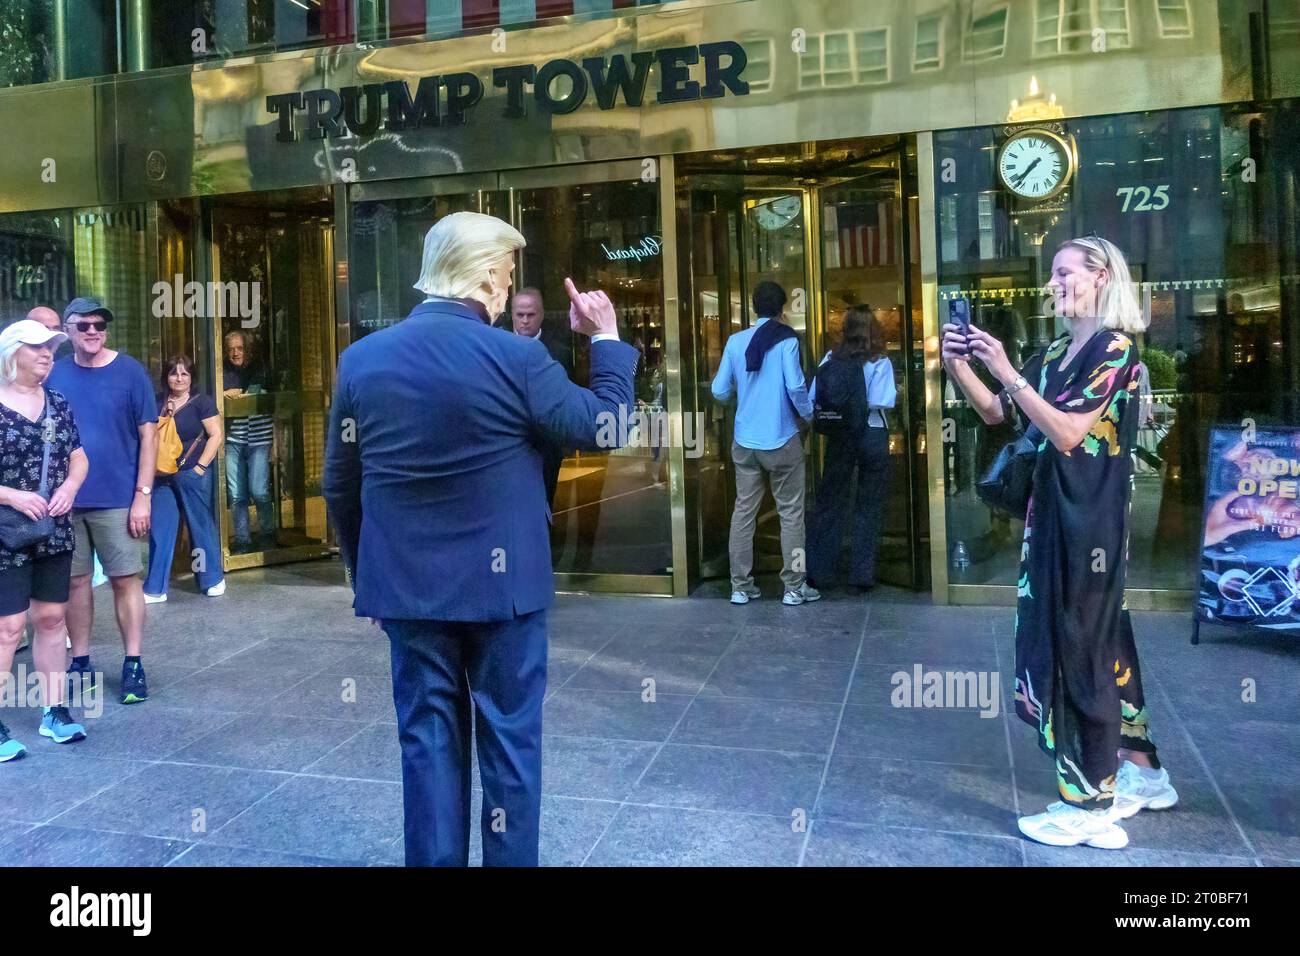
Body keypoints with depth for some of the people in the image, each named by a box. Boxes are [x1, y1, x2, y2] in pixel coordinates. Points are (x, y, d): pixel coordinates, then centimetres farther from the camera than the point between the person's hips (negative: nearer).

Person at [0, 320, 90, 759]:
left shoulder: (58, 403, 8)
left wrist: (69, 488, -4)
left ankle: (54, 711, 22)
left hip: (55, 532, 6)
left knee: (51, 618, 12)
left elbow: (79, 458, 15)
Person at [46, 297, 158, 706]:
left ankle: (133, 665, 11)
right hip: (66, 500, 3)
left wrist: (142, 495, -9)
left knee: (125, 580, 3)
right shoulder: (54, 374, 4)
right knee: (75, 581, 10)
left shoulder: (129, 371, -3)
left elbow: (148, 435, -3)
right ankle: (80, 665, 21)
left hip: (117, 499, -2)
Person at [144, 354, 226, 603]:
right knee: (159, 530, 5)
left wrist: (201, 466, -12)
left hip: (193, 475, -4)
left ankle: (213, 579, 20)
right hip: (163, 476, 4)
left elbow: (216, 435, -8)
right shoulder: (158, 403, 11)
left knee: (201, 526, 5)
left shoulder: (201, 402, -3)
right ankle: (155, 589, 12)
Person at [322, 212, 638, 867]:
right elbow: (601, 428, -2)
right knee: (509, 736, 11)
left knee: (428, 736, 14)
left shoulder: (359, 358, -1)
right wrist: (607, 339, 10)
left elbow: (339, 487, 6)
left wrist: (363, 575, 17)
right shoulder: (516, 357, -14)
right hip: (502, 581, -3)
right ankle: (509, 860, 24)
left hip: (406, 585, 4)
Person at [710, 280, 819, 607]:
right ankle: (794, 587, 11)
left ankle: (740, 586, 13)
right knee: (790, 513, 6)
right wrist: (809, 414, 2)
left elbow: (719, 391, 4)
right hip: (781, 441, -3)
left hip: (744, 442, 4)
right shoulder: (786, 340, -8)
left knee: (743, 512, 9)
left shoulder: (735, 341, 2)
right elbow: (795, 386, -17)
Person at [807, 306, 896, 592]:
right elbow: (882, 402, -17)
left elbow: (814, 397, -3)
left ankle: (817, 569, 14)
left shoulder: (830, 359, -1)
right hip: (872, 436, -2)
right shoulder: (880, 362, -7)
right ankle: (862, 574, 10)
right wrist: (896, 392, 2)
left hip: (839, 436, 2)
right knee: (869, 505, 7)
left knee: (829, 502, 10)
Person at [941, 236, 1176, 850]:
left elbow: (1069, 433, -21)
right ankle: (1141, 773, 32)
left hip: (1090, 517, -9)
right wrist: (959, 366, -3)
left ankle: (1091, 807, 8)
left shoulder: (1116, 349, -13)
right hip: (1053, 511, 9)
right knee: (1100, 640, 16)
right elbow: (995, 414, 13)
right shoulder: (1055, 353, 12)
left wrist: (1006, 371, -24)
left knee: (1079, 646, -3)